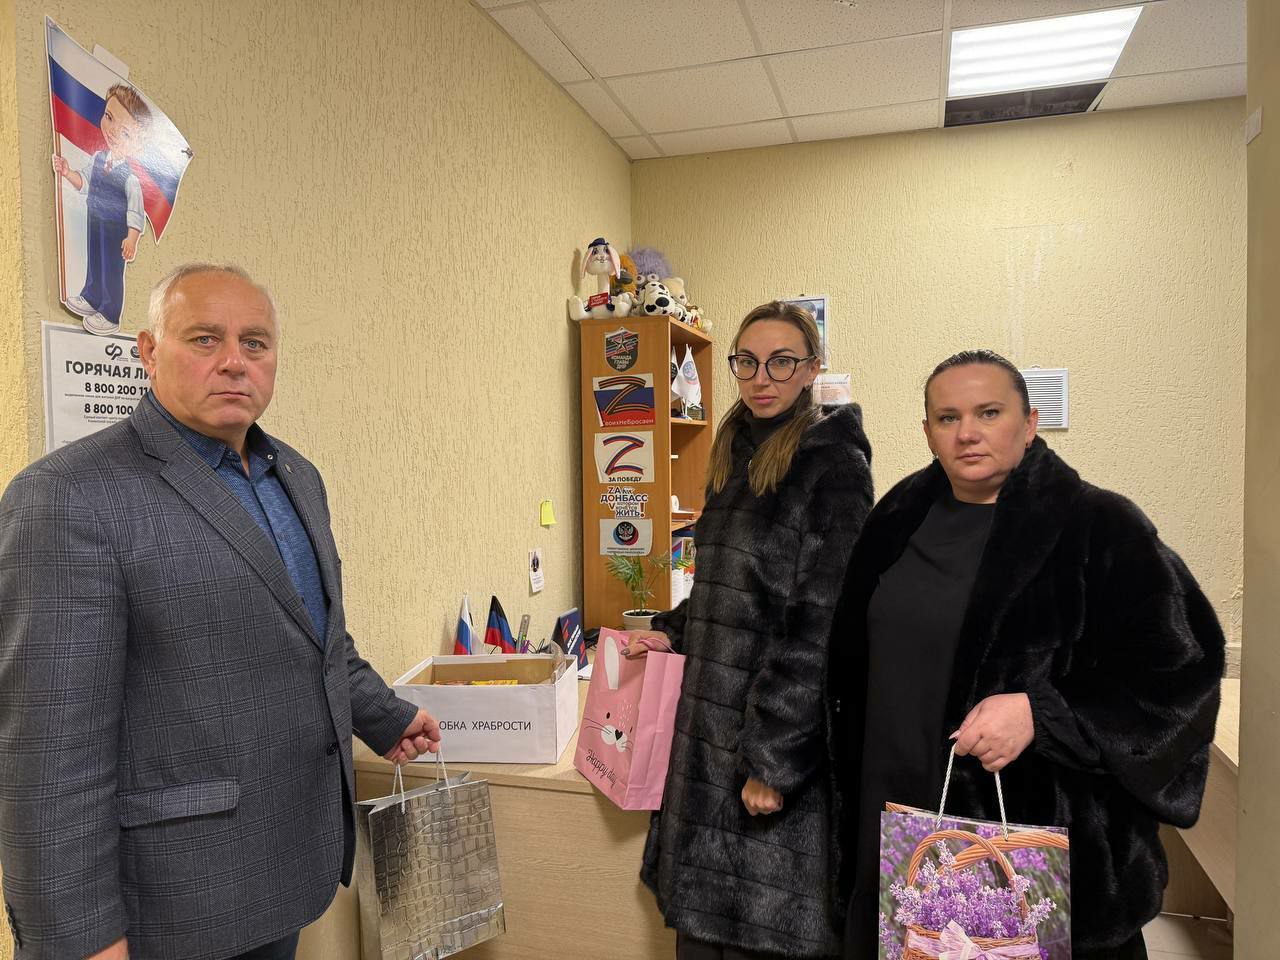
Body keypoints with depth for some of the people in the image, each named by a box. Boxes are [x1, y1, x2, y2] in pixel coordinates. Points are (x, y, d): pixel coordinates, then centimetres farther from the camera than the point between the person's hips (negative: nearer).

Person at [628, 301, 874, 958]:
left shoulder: (833, 465, -12)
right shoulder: (735, 456, 11)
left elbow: (823, 627, -17)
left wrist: (772, 759, -18)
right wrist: (670, 632, 6)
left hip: (785, 734, -7)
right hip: (712, 722, 7)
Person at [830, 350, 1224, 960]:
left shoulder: (1099, 527, -10)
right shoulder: (900, 521, 4)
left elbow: (1179, 670, -13)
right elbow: (851, 665, 13)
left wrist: (1041, 712, -23)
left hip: (1048, 831, -4)